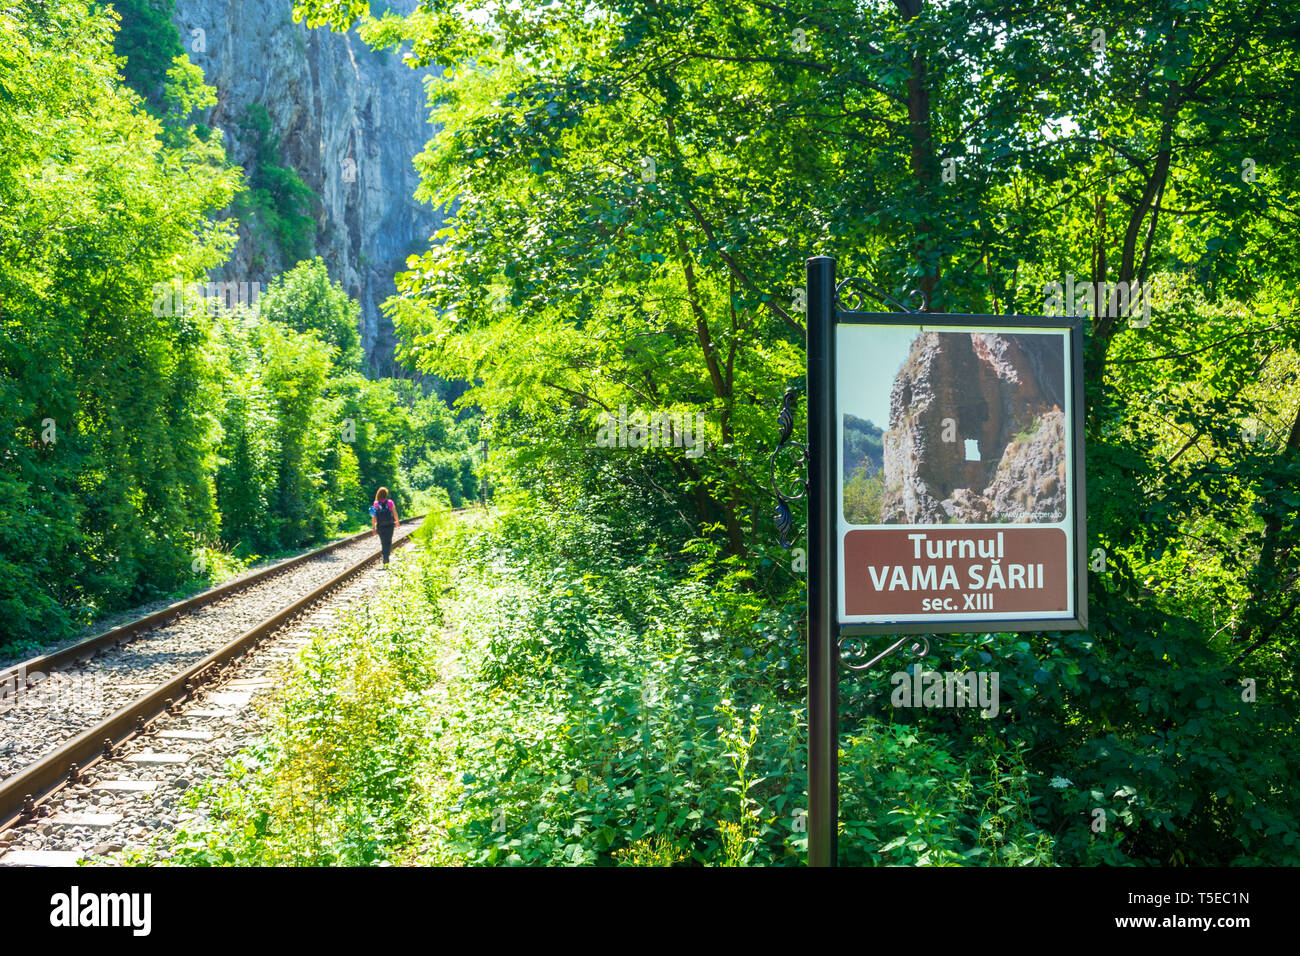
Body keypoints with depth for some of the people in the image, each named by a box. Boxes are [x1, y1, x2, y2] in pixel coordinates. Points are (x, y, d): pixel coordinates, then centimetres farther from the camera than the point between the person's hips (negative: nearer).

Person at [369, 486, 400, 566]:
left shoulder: (376, 504, -7)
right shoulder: (390, 503, -9)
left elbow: (374, 517, -8)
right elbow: (395, 514, -4)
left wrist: (373, 527, 0)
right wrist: (397, 521, 15)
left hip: (380, 527, 1)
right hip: (389, 526, -1)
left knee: (383, 543, 15)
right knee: (388, 543, 5)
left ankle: (385, 559, 19)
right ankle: (386, 558, -12)